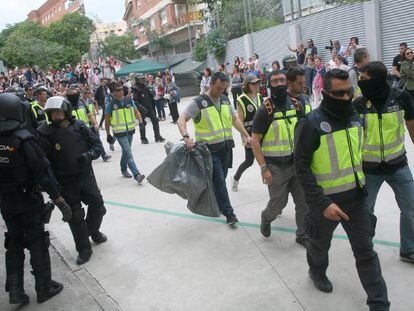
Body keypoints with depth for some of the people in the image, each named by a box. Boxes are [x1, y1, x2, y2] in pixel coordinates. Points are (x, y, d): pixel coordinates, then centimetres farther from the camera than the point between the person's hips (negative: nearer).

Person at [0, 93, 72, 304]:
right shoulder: (23, 141, -21)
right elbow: (44, 174, -22)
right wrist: (60, 201, -16)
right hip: (29, 201, -5)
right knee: (37, 244, 9)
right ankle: (44, 289, 20)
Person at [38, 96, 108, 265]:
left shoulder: (79, 126, -4)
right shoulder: (45, 133, -9)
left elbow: (96, 145, 4)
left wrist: (89, 155, -16)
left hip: (85, 174, 2)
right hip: (65, 181, -2)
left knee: (97, 206, 12)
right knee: (75, 216, 4)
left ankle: (93, 231, 44)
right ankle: (84, 249, 22)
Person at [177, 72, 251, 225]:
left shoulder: (225, 100, 10)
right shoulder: (198, 103, -10)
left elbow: (235, 119, 19)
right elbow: (181, 120, -18)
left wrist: (246, 135, 13)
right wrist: (186, 137, -34)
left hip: (226, 147, 6)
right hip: (209, 149, -6)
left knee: (221, 179, 14)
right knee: (219, 180, -4)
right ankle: (228, 212, 4)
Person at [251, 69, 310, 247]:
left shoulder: (297, 105, 2)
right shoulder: (265, 110, -12)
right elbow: (255, 141, -12)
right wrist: (263, 168, -17)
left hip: (297, 163, 5)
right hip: (276, 167, -4)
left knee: (304, 201, 8)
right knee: (278, 204, 5)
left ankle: (303, 235, 28)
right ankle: (266, 219, 39)